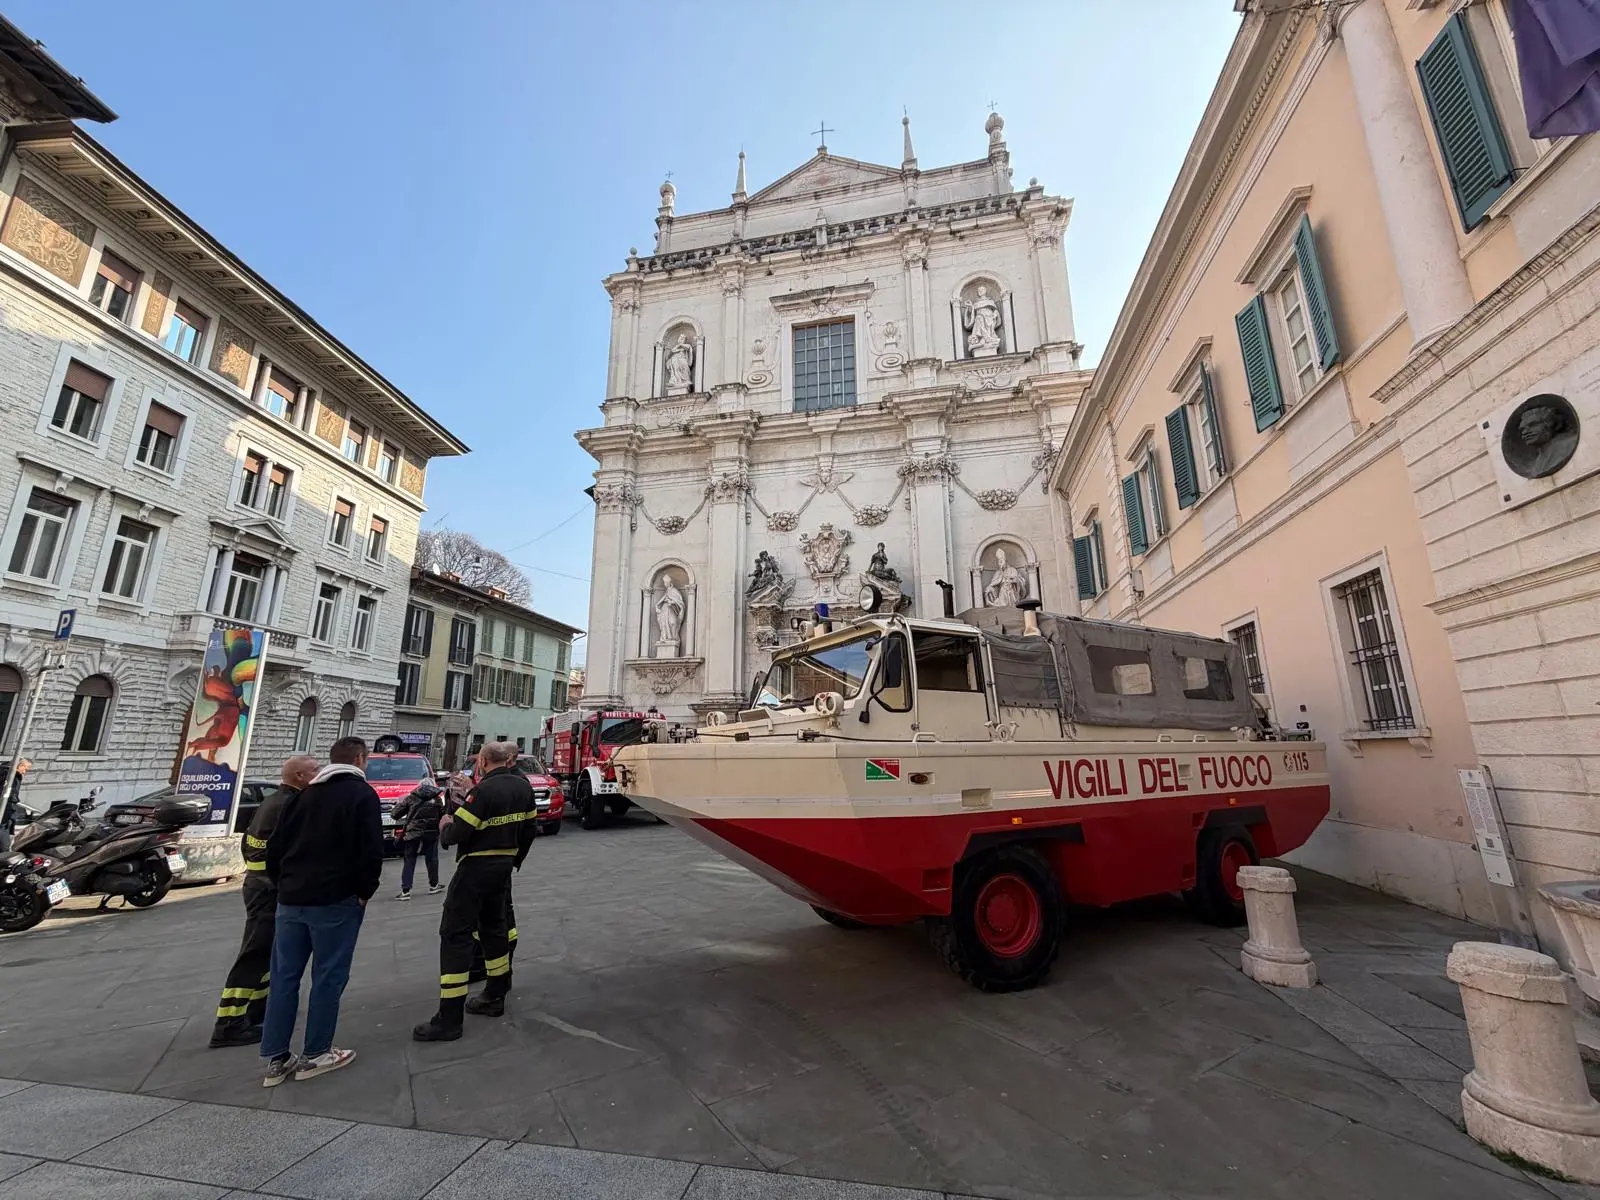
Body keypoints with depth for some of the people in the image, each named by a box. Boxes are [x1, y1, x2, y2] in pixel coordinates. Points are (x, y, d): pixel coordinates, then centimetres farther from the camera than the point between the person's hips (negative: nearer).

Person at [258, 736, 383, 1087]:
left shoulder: (305, 794, 12)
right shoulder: (362, 794, -10)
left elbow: (276, 845, 14)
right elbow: (371, 850, -16)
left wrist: (284, 884, 21)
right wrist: (364, 892, -2)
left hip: (291, 899, 7)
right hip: (335, 900, -7)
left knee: (284, 976, 13)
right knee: (328, 976, 5)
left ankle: (275, 1058, 20)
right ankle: (315, 1055, 14)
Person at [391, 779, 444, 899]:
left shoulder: (411, 798, 1)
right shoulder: (437, 799, 2)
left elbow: (395, 813, 1)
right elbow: (443, 816, 3)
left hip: (413, 834, 0)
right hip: (431, 834, 0)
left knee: (409, 862, 5)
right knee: (432, 860, 12)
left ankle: (405, 891, -1)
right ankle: (433, 886, 22)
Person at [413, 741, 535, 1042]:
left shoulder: (485, 789, -21)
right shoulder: (523, 786, 3)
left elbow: (458, 833, -21)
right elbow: (529, 828, 11)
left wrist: (444, 827, 2)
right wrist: (514, 859, 23)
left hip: (476, 867, -8)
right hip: (503, 866, 8)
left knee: (455, 934, -2)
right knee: (493, 926, 19)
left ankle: (449, 1019, 0)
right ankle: (495, 997, 29)